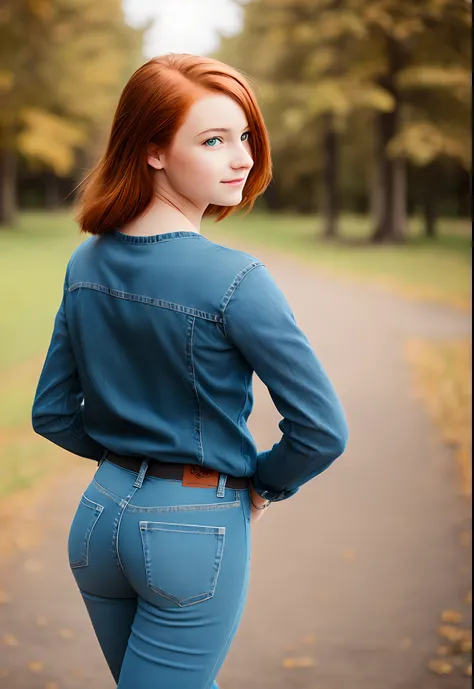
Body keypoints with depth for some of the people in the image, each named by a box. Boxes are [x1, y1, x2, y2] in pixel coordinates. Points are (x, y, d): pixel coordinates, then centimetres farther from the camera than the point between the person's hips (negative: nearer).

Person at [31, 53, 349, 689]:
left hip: (98, 517, 7)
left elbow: (52, 415, 6)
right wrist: (261, 483, 0)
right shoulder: (235, 281, -21)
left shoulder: (87, 263, -1)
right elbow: (323, 430, -18)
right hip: (194, 535, -6)